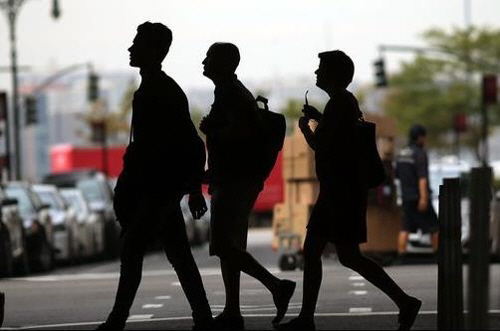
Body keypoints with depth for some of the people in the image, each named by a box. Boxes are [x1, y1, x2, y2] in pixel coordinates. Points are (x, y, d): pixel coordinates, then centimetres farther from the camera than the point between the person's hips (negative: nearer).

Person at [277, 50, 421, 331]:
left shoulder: (339, 104, -15)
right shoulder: (347, 102, 15)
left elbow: (320, 145, -19)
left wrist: (305, 126, 0)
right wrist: (318, 118, 24)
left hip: (343, 192, -10)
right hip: (336, 192, 10)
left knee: (349, 256, -8)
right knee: (311, 251, 9)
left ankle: (404, 301, -6)